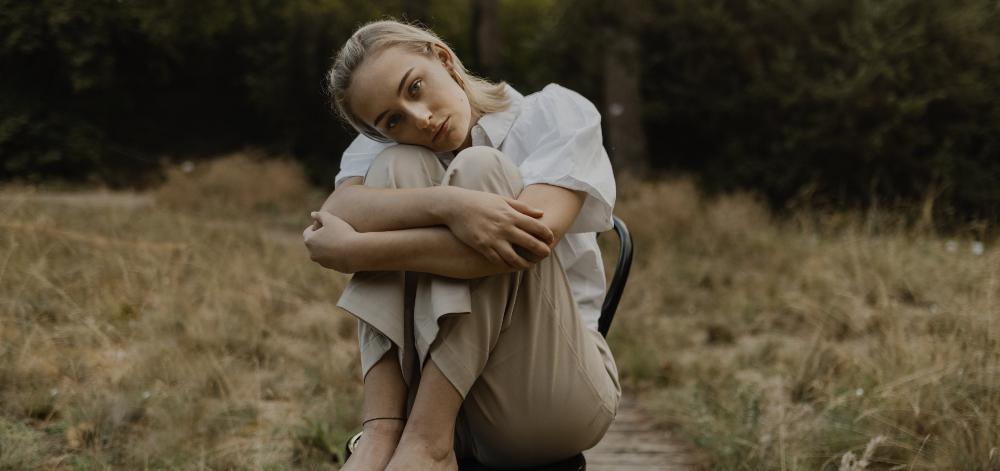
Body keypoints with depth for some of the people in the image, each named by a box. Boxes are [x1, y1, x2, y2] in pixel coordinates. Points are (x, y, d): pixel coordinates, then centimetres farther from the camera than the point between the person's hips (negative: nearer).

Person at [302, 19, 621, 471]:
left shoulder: (557, 113, -2)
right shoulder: (387, 145, 7)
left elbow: (532, 239, -22)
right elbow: (334, 215, -17)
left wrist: (356, 250, -22)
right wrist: (448, 204, -36)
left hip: (551, 388, -2)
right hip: (429, 387, 3)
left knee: (480, 169, -20)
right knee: (398, 167, -15)